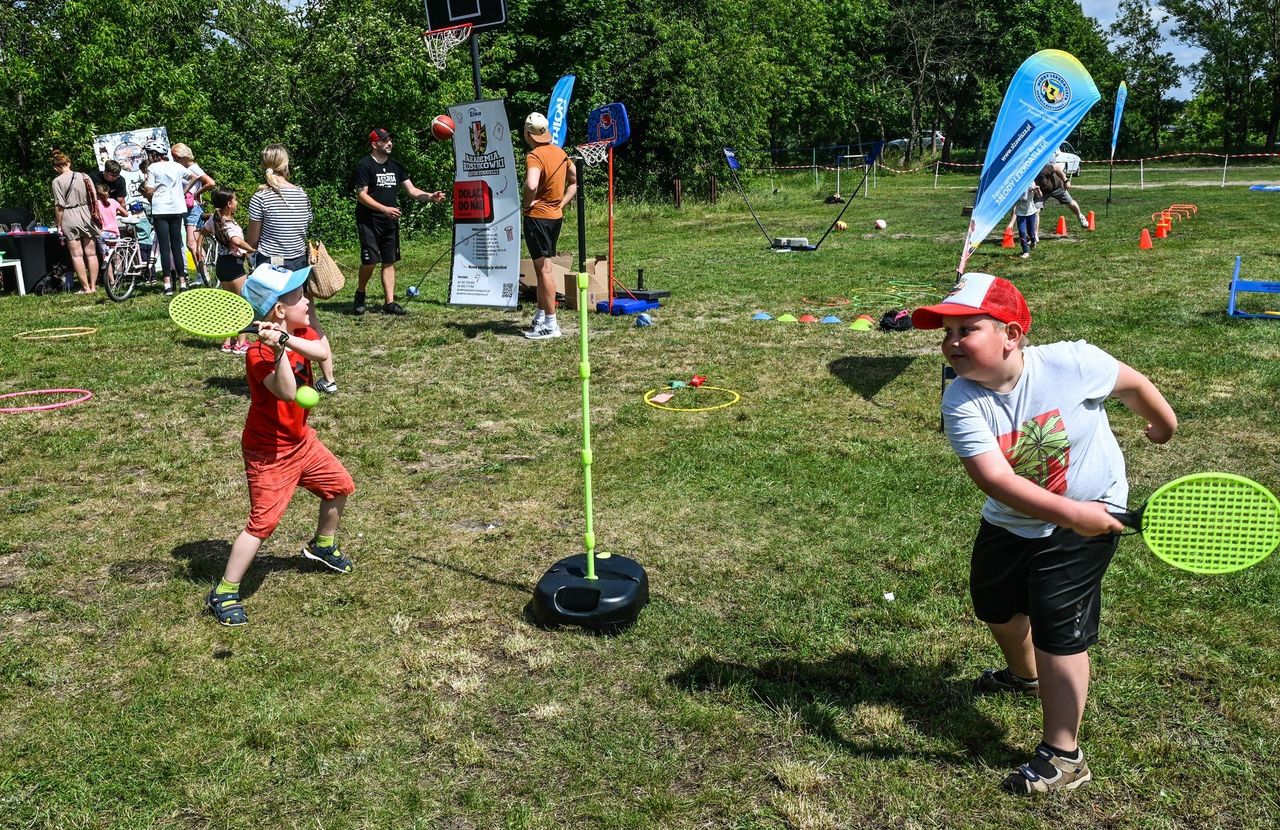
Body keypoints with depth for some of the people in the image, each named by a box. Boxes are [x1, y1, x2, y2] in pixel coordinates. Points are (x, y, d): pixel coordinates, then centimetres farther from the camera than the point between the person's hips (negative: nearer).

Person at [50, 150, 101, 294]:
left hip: (69, 217, -3)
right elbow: (94, 198, 4)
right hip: (86, 215, 3)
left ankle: (86, 287, 2)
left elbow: (59, 205, -8)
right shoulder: (84, 176, 2)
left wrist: (59, 224, 0)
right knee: (91, 253, 8)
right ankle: (93, 285, 10)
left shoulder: (57, 181, -7)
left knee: (77, 255, 2)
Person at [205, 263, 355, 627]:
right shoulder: (259, 353, -26)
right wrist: (279, 350, -50)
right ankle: (223, 593, 3)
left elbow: (323, 351, -23)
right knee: (263, 522, -10)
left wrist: (286, 339, -36)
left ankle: (322, 545, 45)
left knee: (340, 485, 20)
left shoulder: (300, 332, -2)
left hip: (301, 439, 9)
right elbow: (287, 392, -40)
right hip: (270, 452, -8)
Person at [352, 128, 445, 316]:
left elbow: (412, 191, 8)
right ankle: (360, 294, 11)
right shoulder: (365, 165, -7)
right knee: (370, 260, -14)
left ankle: (390, 303, 9)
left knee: (389, 262, 6)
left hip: (390, 221, 7)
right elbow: (361, 195, -12)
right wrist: (384, 209, -21)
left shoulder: (395, 166, 12)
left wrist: (430, 196, -10)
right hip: (368, 221, -6)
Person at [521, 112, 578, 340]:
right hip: (556, 216, 8)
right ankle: (540, 316, 29)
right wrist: (562, 203, 11)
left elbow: (531, 185, -35)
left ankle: (550, 324, -2)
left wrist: (526, 204, -17)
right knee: (543, 267, 19)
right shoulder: (560, 152, 8)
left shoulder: (534, 156, -18)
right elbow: (575, 180, 16)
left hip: (537, 216, -8)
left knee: (543, 268, -4)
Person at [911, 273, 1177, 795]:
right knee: (995, 605, 23)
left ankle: (1063, 757, 9)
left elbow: (1131, 383, -4)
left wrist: (1163, 423, 14)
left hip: (1087, 519, -4)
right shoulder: (961, 403, -22)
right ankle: (1025, 675, 57)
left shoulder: (1071, 362, -26)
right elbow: (995, 479, -33)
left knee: (1057, 630, -7)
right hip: (1009, 522, 5)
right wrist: (1072, 512, -42)